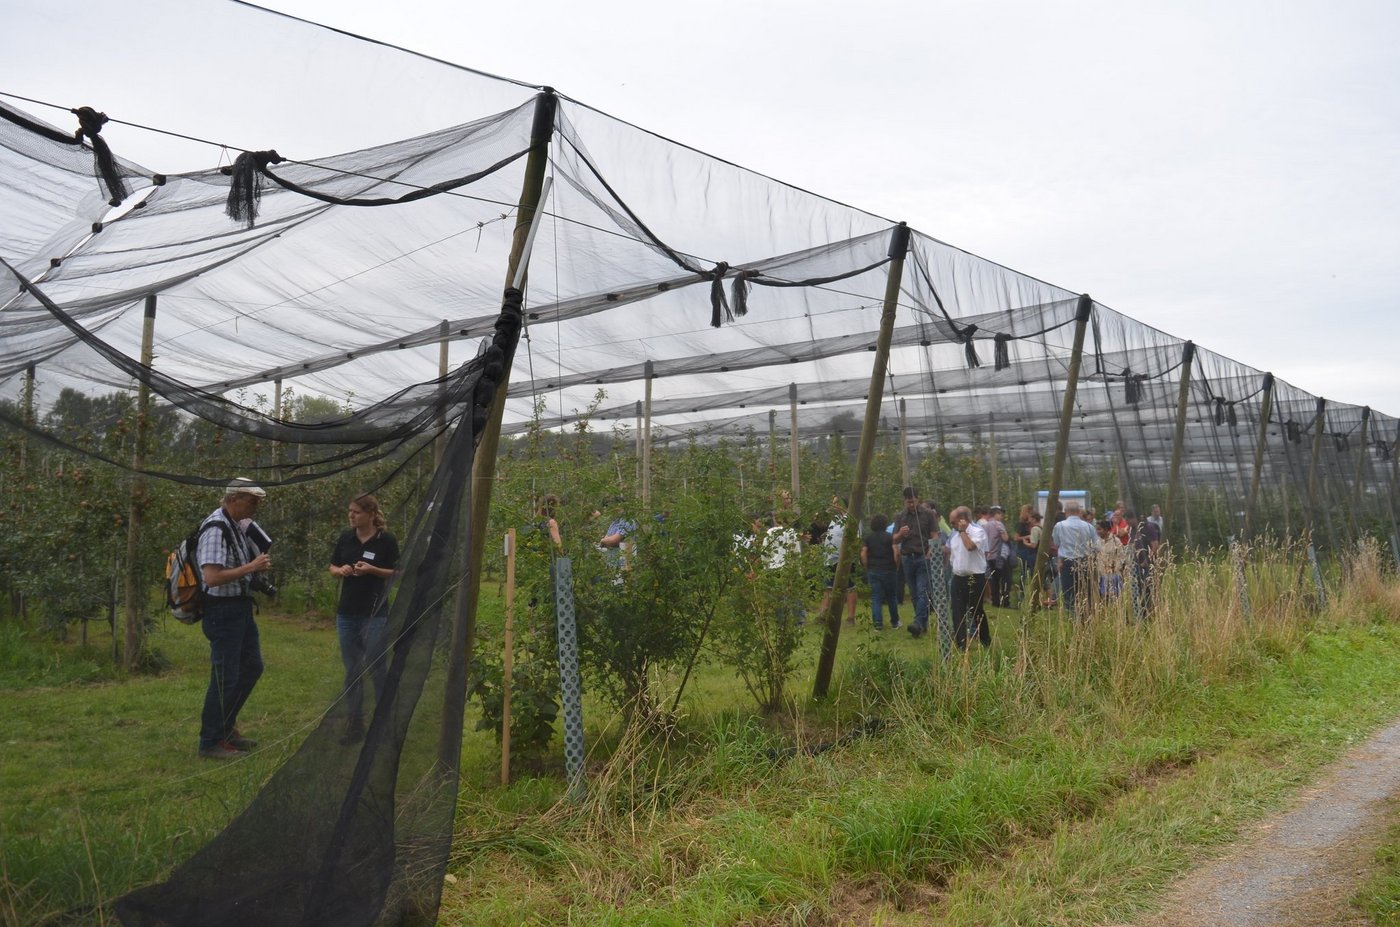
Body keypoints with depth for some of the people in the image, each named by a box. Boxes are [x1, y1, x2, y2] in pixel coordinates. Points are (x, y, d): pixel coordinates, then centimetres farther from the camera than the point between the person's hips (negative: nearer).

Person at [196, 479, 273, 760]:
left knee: (251, 667, 16)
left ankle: (225, 728, 29)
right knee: (225, 676, -3)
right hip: (222, 611, -10)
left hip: (240, 609, 10)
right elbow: (212, 577, -27)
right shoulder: (216, 529, -20)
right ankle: (210, 743, 10)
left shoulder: (239, 525, 9)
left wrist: (260, 564, 6)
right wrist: (250, 567, -23)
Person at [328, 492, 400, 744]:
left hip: (375, 614, -5)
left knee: (375, 667, 1)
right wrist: (341, 571, -9)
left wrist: (372, 570, -21)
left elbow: (396, 573, -5)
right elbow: (332, 567, 13)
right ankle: (354, 724, 18)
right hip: (346, 613, 5)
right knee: (352, 670, 10)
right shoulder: (345, 538, 5)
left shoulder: (386, 541, -8)